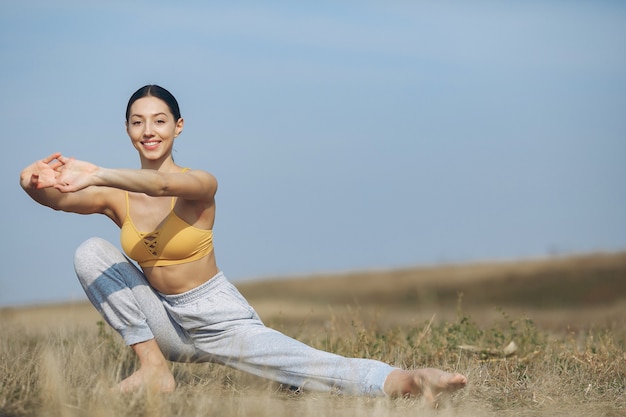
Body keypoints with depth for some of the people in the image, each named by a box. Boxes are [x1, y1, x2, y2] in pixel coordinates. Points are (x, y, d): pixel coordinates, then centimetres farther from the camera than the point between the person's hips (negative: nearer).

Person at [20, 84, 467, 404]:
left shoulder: (199, 184, -14)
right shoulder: (117, 196, -2)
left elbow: (165, 184, -39)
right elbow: (60, 199, -20)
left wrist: (96, 175, -49)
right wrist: (36, 182, -43)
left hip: (219, 317, -4)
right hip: (164, 323, 4)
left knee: (304, 364, -30)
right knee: (91, 252, -14)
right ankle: (154, 368, -12)